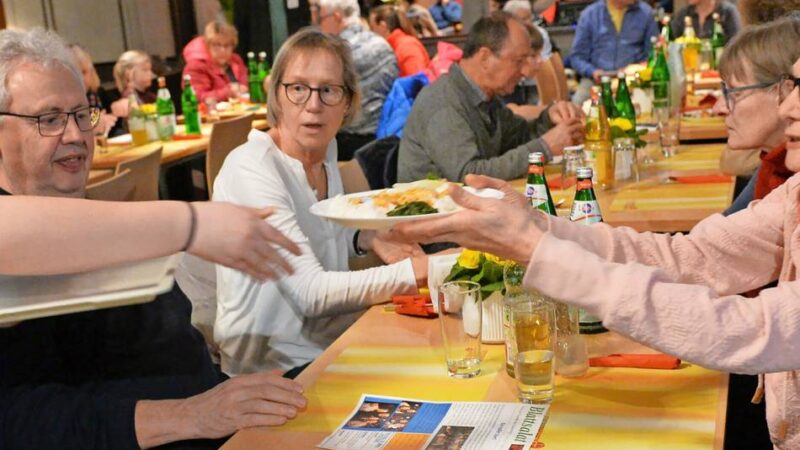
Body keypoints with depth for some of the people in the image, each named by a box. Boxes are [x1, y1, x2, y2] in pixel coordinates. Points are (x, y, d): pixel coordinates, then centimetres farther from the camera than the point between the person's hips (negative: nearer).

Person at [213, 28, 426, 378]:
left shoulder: (326, 150, 3)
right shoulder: (249, 168, -21)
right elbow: (310, 291, -27)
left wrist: (369, 239, 0)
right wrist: (418, 270, -32)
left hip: (329, 338, 8)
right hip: (273, 366, -7)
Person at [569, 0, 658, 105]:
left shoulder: (645, 12, 7)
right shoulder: (589, 14, 5)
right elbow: (577, 56, 7)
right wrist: (592, 71, -13)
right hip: (597, 80, 0)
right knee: (578, 102, -29)